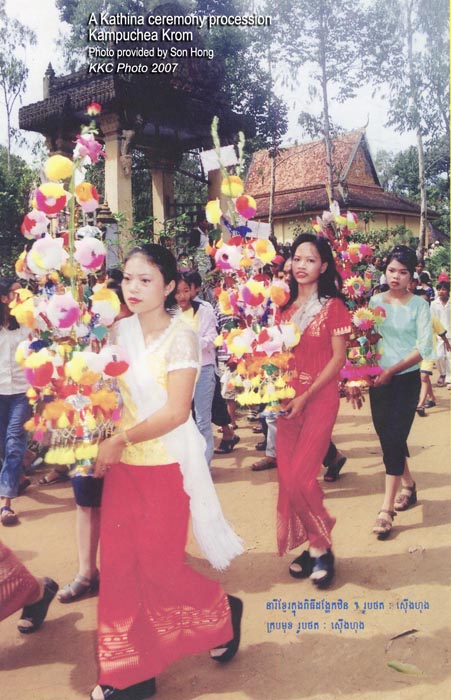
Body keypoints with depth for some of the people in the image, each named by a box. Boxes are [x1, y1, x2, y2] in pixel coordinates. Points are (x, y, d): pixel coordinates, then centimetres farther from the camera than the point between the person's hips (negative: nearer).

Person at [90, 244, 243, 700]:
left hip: (167, 462, -5)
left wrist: (119, 440, -16)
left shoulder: (180, 336, -13)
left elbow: (176, 411, -17)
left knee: (158, 564, 3)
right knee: (118, 564, 5)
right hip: (123, 461, 5)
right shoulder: (119, 332, 5)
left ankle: (222, 613, 33)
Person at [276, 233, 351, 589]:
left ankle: (322, 547, 11)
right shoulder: (285, 307, 11)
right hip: (288, 398, 5)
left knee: (301, 476, -11)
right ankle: (309, 546, 22)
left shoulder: (333, 306, -4)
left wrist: (306, 396, -15)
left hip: (320, 397, -5)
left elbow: (338, 358, -7)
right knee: (287, 476, 4)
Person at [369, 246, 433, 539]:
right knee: (386, 436, 12)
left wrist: (391, 370, -17)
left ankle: (387, 509, -1)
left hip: (407, 380, -3)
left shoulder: (419, 305, -5)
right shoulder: (374, 302, 3)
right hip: (379, 380, 4)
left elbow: (424, 348, -11)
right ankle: (408, 484, 38)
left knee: (395, 439, -6)